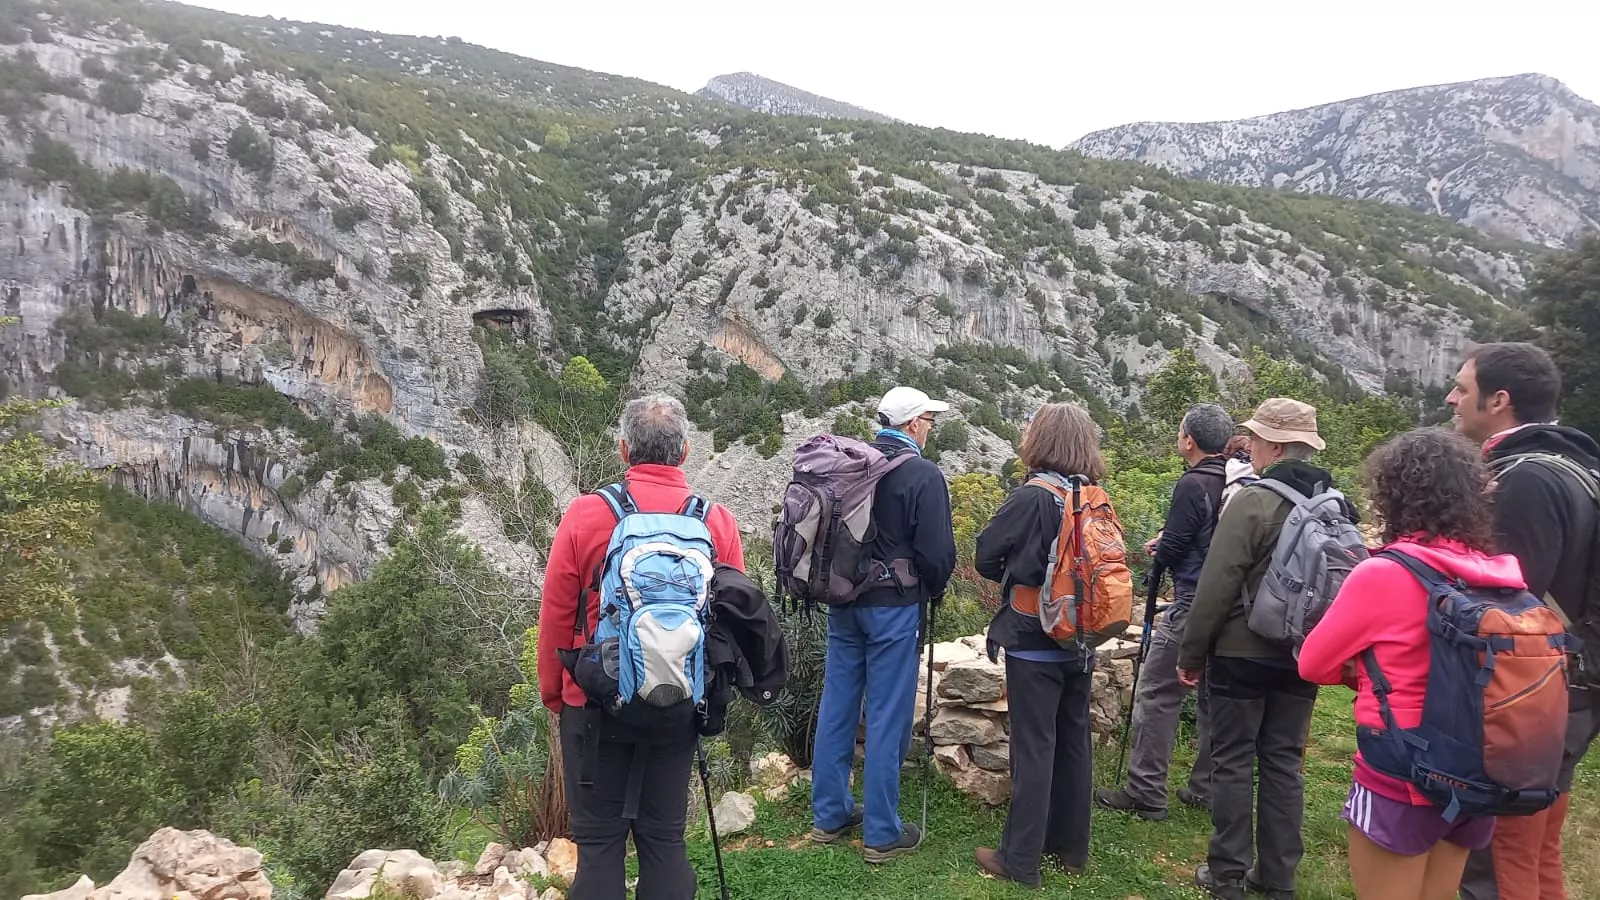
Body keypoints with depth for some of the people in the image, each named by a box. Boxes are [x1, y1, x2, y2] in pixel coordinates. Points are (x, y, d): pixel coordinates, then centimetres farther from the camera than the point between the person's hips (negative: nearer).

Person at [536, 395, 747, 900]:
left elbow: (555, 616, -6)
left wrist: (553, 693, 9)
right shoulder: (717, 520, -5)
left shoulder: (586, 514, -12)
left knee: (599, 840, 10)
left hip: (596, 704, -2)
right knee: (664, 837, 14)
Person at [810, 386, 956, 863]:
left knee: (837, 705, 14)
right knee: (887, 716, 3)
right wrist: (932, 591, 5)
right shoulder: (923, 475, -14)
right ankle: (882, 833, 13)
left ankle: (829, 815, 27)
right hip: (894, 606, -6)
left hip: (843, 601, 6)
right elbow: (938, 551, -14)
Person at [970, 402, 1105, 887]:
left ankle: (1021, 859, 11)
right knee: (1074, 742, 15)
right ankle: (1071, 846, 29)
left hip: (1034, 643, -6)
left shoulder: (1031, 497, -17)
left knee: (1034, 747, 1)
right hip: (1079, 642, 6)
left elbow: (986, 558, -9)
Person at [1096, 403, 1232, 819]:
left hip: (1191, 607, -8)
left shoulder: (1193, 485, -15)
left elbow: (1170, 552, -14)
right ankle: (1207, 789, 25)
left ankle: (1145, 794, 4)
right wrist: (1169, 545, 14)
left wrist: (1158, 548, 8)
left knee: (1157, 698, 0)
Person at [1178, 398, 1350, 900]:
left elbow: (1217, 587, -17)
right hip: (1303, 655, 6)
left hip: (1243, 653, -6)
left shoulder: (1254, 501, -17)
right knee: (1284, 761, 13)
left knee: (1233, 761, 5)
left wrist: (1191, 653, -8)